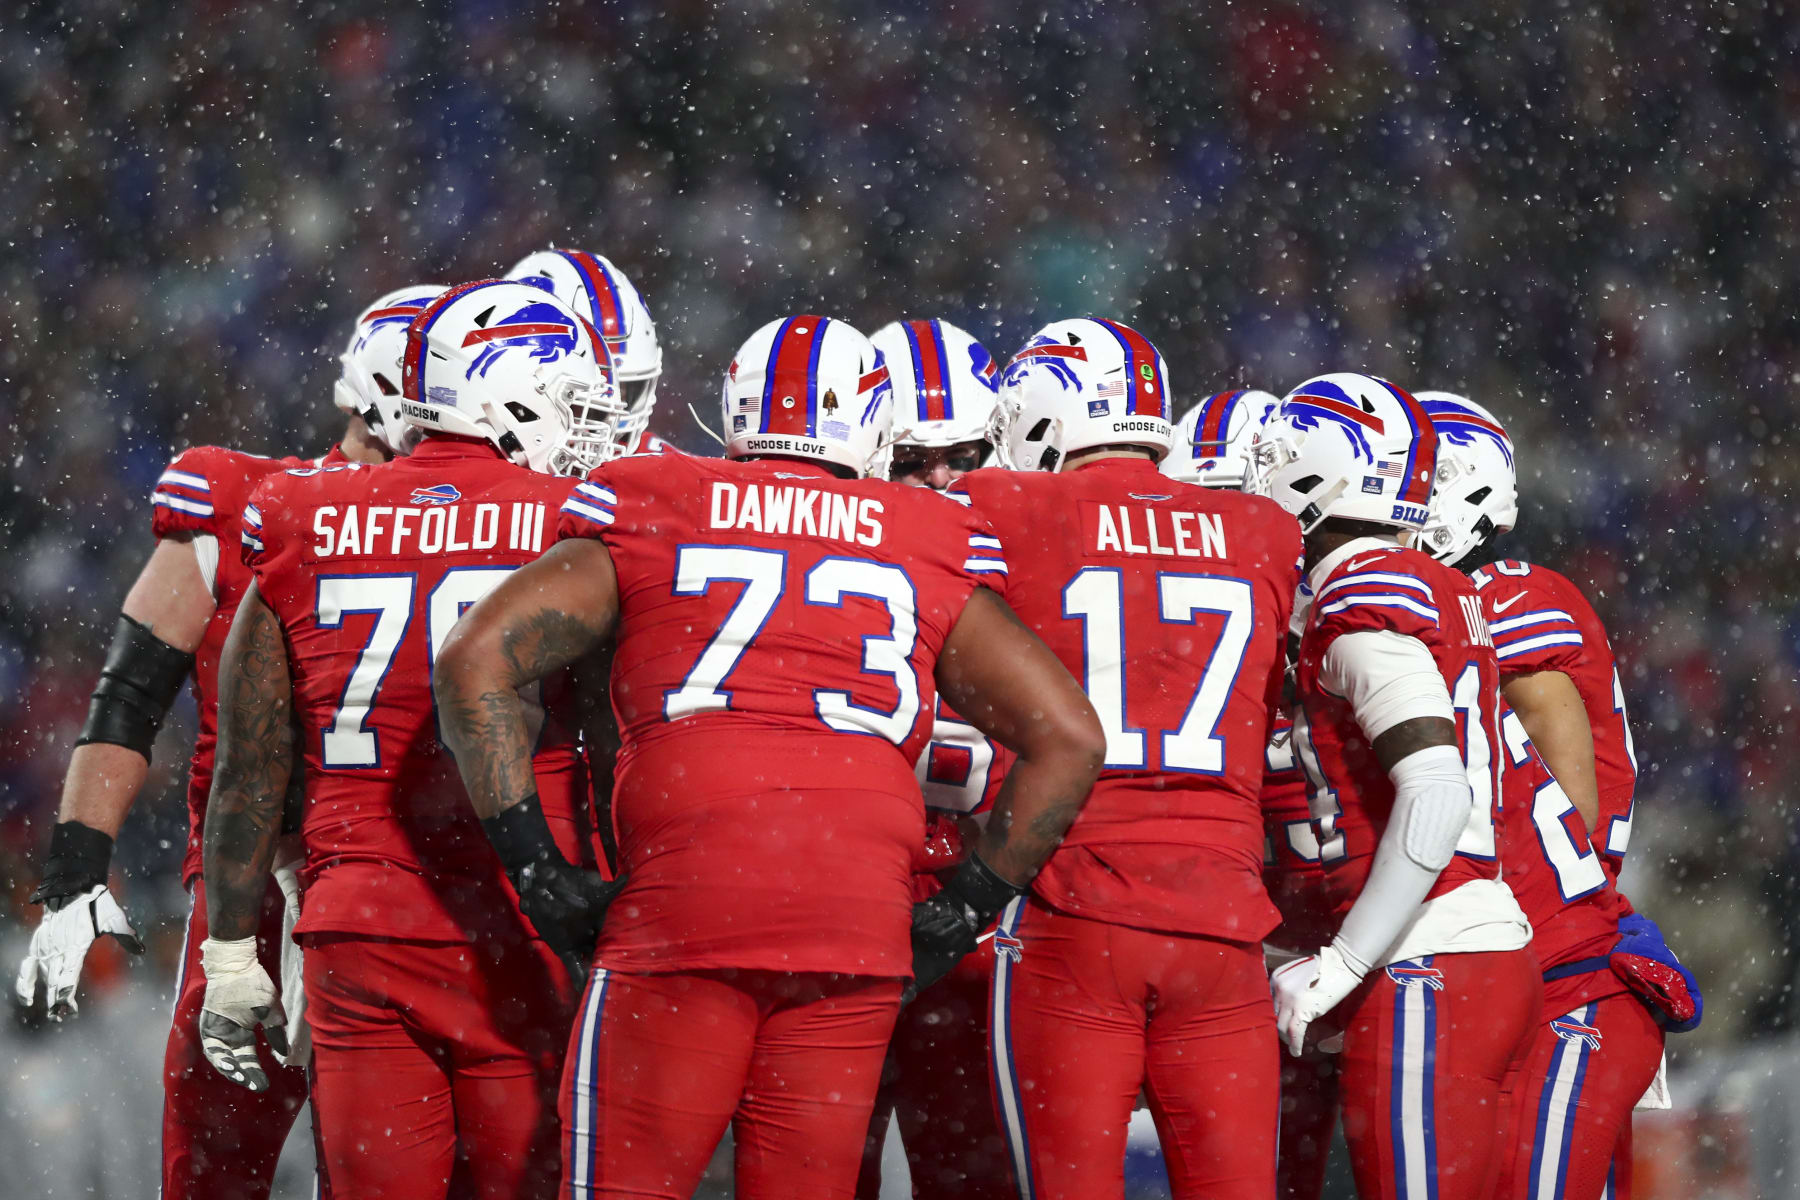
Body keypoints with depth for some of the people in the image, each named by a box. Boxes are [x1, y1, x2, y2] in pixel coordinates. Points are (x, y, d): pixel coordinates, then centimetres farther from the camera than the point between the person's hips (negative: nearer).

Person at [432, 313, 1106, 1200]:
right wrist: (962, 912, 17)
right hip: (861, 926, 2)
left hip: (682, 902, -2)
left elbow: (474, 660, 4)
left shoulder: (648, 519, 14)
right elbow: (1068, 738, 13)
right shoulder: (930, 553, 17)